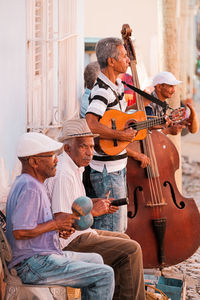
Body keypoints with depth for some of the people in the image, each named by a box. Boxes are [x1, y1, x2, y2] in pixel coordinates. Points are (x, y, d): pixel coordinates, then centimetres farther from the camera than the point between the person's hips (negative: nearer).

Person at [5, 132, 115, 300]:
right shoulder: (29, 188, -20)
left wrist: (59, 228, 7)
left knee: (95, 260, 25)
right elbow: (19, 232, -28)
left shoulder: (26, 182, 14)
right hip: (35, 265, -11)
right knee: (105, 275, -12)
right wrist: (55, 223, -16)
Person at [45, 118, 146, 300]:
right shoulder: (64, 174, -23)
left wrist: (95, 203, 13)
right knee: (131, 250, -14)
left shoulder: (74, 168, 11)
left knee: (123, 239, 26)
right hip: (71, 242, -11)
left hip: (79, 234, 11)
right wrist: (91, 211, -18)